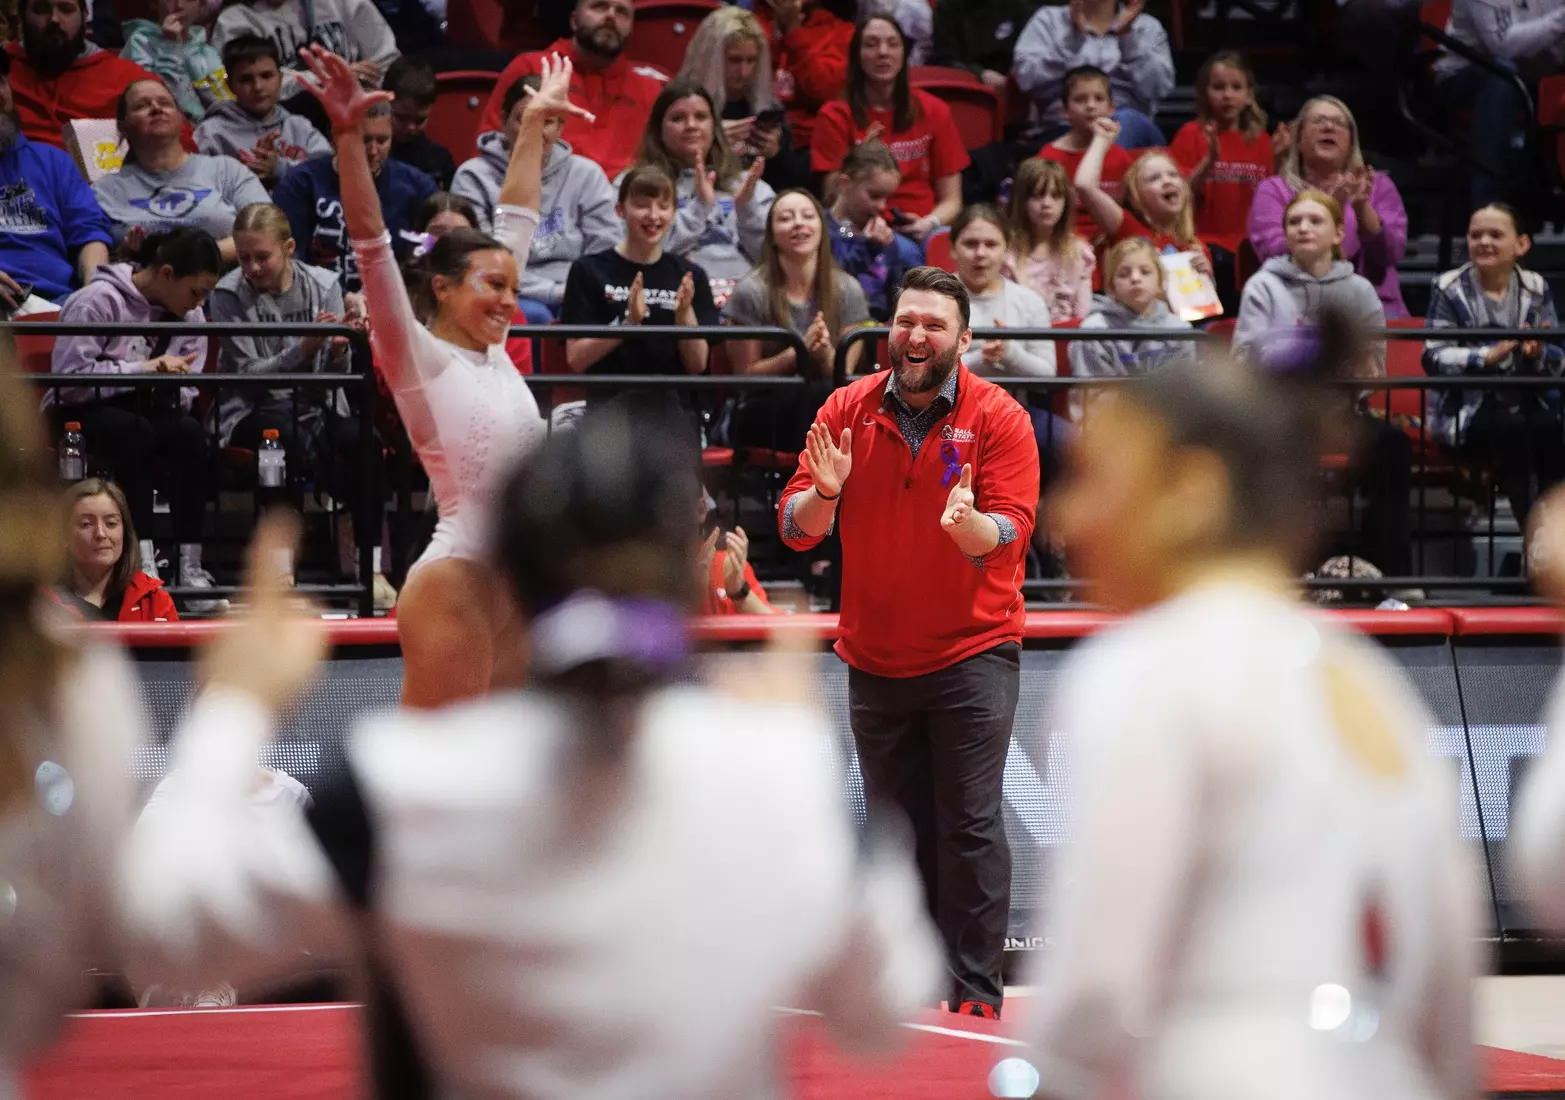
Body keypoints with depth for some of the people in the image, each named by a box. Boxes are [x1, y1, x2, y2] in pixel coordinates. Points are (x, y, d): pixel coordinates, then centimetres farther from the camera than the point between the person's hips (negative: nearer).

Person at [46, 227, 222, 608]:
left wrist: (172, 381, -20)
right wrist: (142, 369, -24)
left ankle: (190, 570, -29)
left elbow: (185, 398, 4)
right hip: (79, 414, -5)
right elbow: (67, 376, -22)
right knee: (133, 431, -38)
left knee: (190, 433, -28)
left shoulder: (191, 317, 6)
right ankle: (144, 566, -39)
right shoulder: (99, 301, -13)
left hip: (147, 412, 5)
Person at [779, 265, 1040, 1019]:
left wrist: (969, 524, -37)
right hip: (875, 659, 3)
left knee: (970, 825, -7)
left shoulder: (997, 418, -6)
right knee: (894, 829, 7)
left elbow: (1011, 531, -15)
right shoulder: (847, 411, 1)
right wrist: (824, 493, -23)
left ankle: (976, 991, -3)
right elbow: (796, 528, -1)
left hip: (972, 653, -3)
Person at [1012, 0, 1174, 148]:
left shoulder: (1147, 27, 13)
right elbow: (1029, 81, -4)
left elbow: (1156, 88, -3)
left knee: (1126, 120, -34)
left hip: (1133, 131, 0)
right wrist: (1074, 36, -11)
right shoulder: (1047, 20, 12)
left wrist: (1127, 35, -10)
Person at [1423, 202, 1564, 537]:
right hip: (1467, 410, -2)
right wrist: (1490, 355, -25)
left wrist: (1538, 353, -20)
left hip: (1527, 402, 2)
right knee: (1511, 429, -32)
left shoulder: (1536, 289, 8)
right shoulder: (1450, 289, 1)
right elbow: (1433, 358, -10)